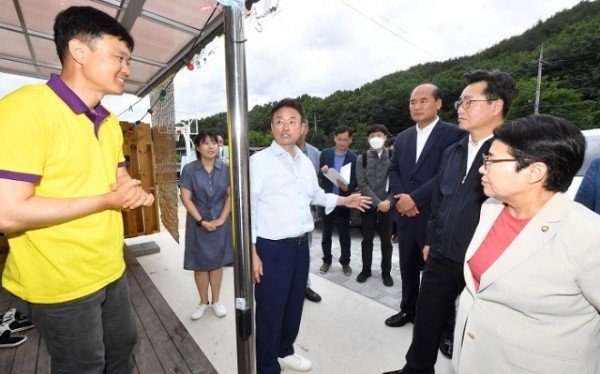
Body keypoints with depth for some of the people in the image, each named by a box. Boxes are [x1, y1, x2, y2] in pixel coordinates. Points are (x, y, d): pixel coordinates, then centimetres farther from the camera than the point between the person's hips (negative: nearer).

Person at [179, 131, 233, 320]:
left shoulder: (225, 168, -4)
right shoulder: (189, 170, -7)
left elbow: (230, 195, -3)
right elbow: (186, 198, -8)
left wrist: (221, 219, -10)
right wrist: (202, 221, -13)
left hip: (220, 223, 1)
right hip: (198, 223, 0)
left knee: (217, 262, 12)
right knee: (200, 264, 10)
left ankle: (216, 300, 30)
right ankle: (203, 302, 30)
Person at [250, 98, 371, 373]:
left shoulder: (306, 162, 7)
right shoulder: (259, 161, -11)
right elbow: (248, 209, -13)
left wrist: (344, 200, 11)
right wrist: (252, 252, -14)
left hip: (301, 245, 6)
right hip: (271, 248, -6)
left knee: (294, 304, 22)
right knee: (270, 311, 9)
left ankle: (285, 350, 49)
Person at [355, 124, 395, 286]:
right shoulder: (362, 158, 1)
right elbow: (362, 184, -5)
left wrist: (388, 201, -14)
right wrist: (378, 202, -13)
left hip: (387, 206, 0)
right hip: (368, 206, 0)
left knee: (386, 241, 10)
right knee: (367, 240, 11)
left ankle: (386, 272, 27)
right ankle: (366, 269, 28)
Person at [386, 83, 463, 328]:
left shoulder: (452, 134, -6)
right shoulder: (403, 137, 13)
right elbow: (393, 170, 9)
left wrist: (414, 198, -17)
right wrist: (400, 196, -8)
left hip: (434, 216, -5)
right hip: (406, 215, 5)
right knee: (408, 267, 17)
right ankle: (408, 309, 37)